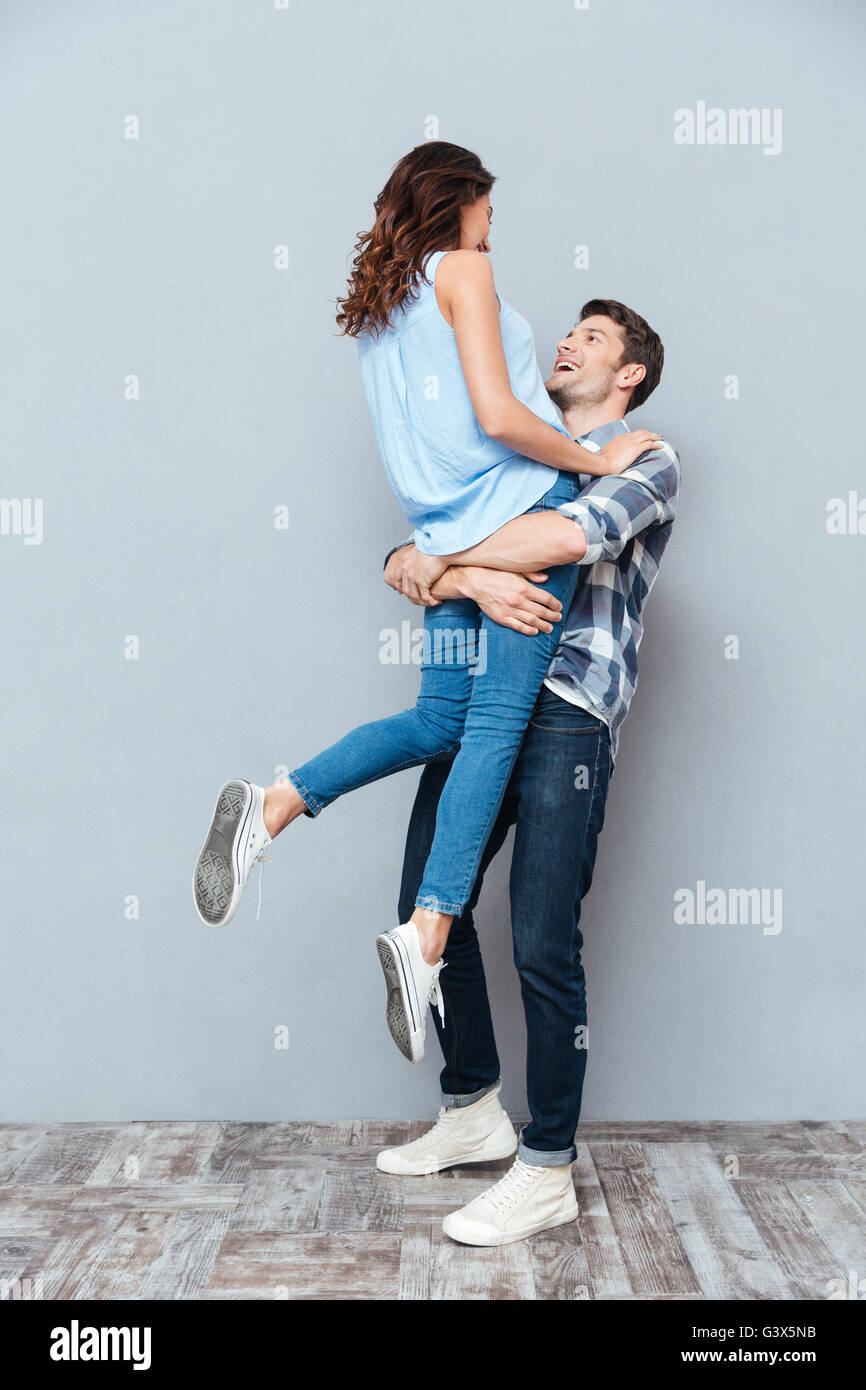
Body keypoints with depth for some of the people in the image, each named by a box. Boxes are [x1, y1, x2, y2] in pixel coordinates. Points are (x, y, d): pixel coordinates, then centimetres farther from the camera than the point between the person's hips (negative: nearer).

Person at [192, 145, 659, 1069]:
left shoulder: (376, 306, 21)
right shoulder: (463, 271, -3)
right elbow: (497, 417, -13)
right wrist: (597, 461, -3)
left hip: (448, 532, 8)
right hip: (523, 511, -7)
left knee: (439, 720, 10)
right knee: (496, 724, -10)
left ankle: (271, 806, -2)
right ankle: (427, 934, -17)